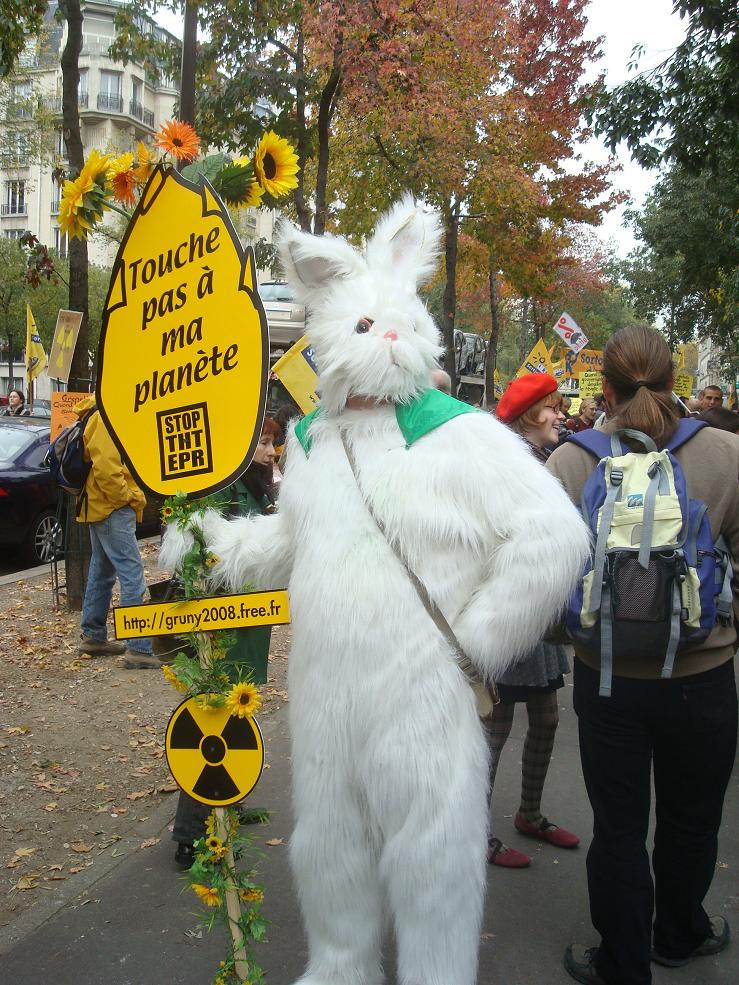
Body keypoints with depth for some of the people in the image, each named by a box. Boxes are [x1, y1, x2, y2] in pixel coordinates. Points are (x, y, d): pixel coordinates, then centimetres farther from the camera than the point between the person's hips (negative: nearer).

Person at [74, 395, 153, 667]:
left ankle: (94, 636, 28)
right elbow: (105, 467, -25)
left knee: (103, 571, 18)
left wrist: (131, 496, 13)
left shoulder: (101, 416, 16)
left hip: (101, 507, 11)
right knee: (132, 573, -13)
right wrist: (127, 497, -15)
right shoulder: (108, 419, -16)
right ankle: (138, 649, -14)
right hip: (113, 509, -11)